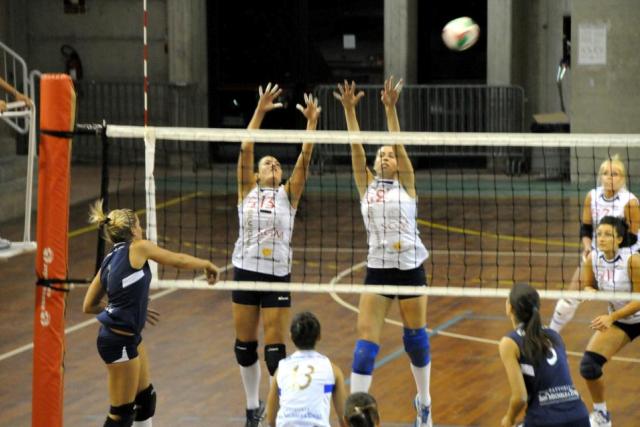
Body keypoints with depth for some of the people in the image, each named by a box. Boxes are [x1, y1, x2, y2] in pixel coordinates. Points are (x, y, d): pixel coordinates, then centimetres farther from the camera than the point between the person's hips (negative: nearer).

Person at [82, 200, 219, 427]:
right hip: (119, 342, -9)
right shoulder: (137, 248, -11)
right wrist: (206, 264, 18)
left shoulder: (110, 260, 9)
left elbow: (89, 306, 12)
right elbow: (179, 260, -1)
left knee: (146, 398, 21)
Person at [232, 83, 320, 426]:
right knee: (245, 346, 9)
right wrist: (260, 112, -13)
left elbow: (304, 158, -7)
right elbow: (245, 149, -6)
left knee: (274, 349, -5)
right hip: (245, 272, 2)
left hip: (278, 276, -2)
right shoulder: (247, 192, 4)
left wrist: (311, 122, -17)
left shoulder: (288, 194, 4)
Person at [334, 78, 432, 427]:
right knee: (365, 340, -7)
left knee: (415, 336, 11)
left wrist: (390, 108, -21)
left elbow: (399, 145, -10)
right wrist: (349, 110, -12)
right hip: (377, 270, 1)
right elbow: (356, 149, -2)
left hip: (410, 267, -1)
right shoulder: (366, 187, 7)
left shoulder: (406, 185, 2)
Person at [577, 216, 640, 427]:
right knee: (588, 365, -11)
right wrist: (590, 292, -22)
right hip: (618, 321, 4)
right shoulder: (593, 258, -14)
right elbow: (587, 286, 3)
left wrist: (611, 317, -31)